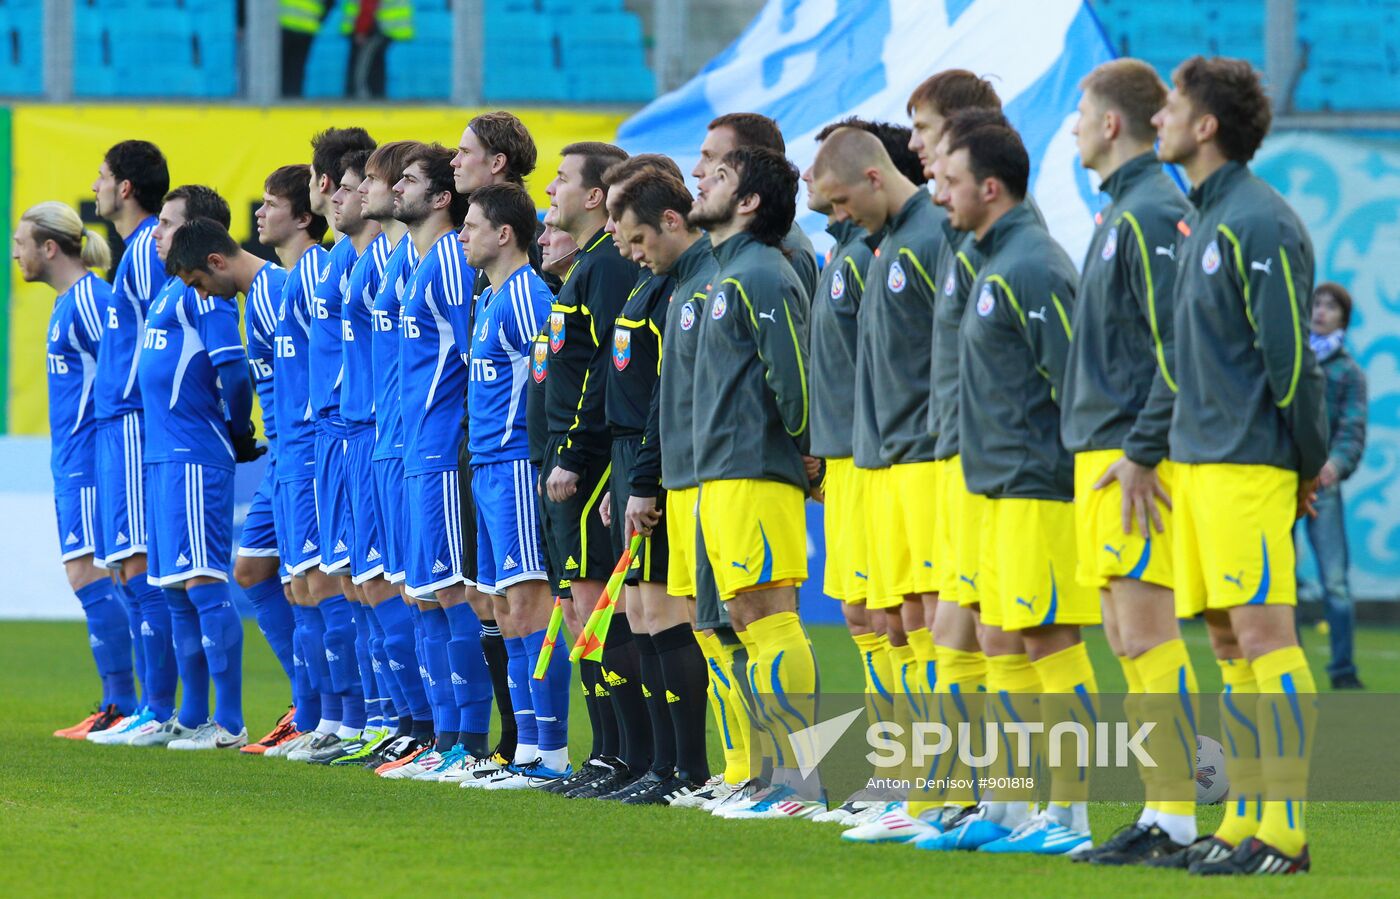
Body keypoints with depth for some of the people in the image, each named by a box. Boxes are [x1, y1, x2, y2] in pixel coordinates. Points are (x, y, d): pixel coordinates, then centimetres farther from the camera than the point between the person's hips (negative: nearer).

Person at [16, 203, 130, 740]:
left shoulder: (87, 299, -14)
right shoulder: (67, 302, 17)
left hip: (88, 460, -10)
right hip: (73, 464, 10)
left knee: (88, 576, -11)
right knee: (90, 580, 10)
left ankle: (123, 705, -10)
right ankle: (116, 707, 12)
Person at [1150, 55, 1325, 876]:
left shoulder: (1259, 225, -14)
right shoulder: (1202, 221, 15)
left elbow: (1292, 355, -14)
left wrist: (1311, 463, -9)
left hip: (1248, 465, -10)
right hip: (1198, 460, 10)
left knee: (1264, 636, -9)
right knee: (1227, 640, 11)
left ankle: (1285, 831, -9)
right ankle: (1245, 822, 15)